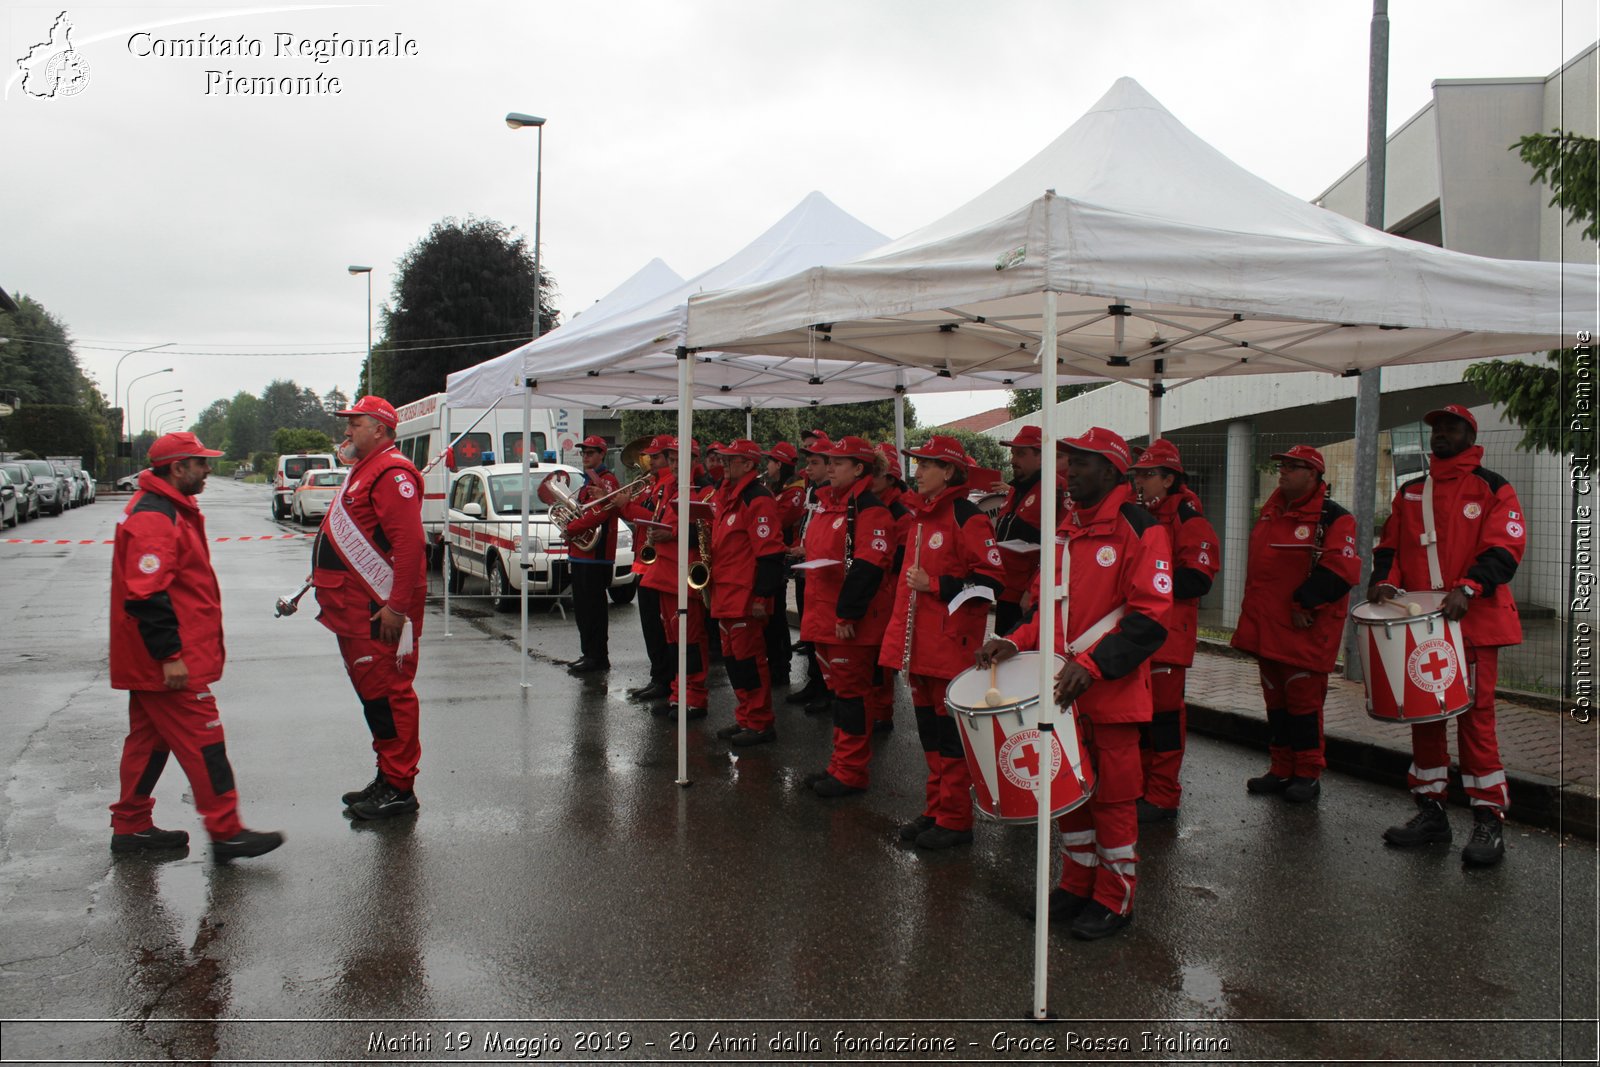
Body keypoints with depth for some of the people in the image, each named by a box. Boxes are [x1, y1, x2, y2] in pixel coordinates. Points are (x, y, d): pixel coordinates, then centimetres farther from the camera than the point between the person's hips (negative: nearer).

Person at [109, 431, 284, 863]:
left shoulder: (170, 510, 17)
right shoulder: (154, 519, -19)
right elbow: (146, 596, -25)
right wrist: (169, 656, -25)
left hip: (147, 663, 11)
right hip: (167, 663, -11)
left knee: (149, 739, 17)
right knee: (202, 742, -7)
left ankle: (131, 826, 26)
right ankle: (226, 833, -3)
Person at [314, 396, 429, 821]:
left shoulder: (391, 473, -15)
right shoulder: (363, 471, 21)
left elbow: (410, 544, -24)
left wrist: (397, 606, -26)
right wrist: (325, 580, 22)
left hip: (379, 611, -11)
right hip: (354, 610, 11)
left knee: (387, 693, -5)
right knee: (371, 691, 16)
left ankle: (399, 788, 2)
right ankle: (387, 779, 26)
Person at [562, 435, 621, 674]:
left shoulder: (607, 480, -11)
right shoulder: (588, 481, 21)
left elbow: (599, 513, -22)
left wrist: (570, 529, -14)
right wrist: (569, 521, 8)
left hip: (596, 555, -10)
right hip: (581, 554, 10)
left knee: (593, 607, -7)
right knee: (581, 607, 13)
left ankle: (598, 657, -2)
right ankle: (588, 654, 21)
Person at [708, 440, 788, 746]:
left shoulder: (757, 499, -15)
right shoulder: (726, 496, 15)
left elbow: (769, 552, -19)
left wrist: (761, 595, -20)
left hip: (746, 598, -10)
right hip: (725, 594, 10)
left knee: (748, 659, -4)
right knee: (732, 659, 14)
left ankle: (760, 725, 6)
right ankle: (745, 718, 24)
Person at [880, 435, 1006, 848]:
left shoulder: (967, 517, -13)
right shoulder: (919, 516, 14)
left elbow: (992, 579, -18)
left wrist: (934, 584, -21)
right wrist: (901, 636, 20)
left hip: (952, 644, -9)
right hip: (920, 644, 9)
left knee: (950, 735, -1)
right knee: (929, 731, 15)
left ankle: (955, 821, 9)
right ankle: (936, 810, 25)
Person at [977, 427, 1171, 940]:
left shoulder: (1140, 530, -12)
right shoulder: (1066, 528, 12)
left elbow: (1151, 619, -17)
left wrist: (1093, 664, -25)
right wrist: (1016, 641, 0)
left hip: (1113, 692, -7)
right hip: (1064, 687, 7)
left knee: (1113, 795, 4)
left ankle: (1114, 899, 18)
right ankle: (1077, 885, 30)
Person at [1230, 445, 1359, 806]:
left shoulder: (1333, 518, -10)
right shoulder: (1270, 512, 14)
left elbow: (1339, 571, -20)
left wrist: (1306, 605, -19)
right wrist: (1254, 612, 18)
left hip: (1305, 631, -8)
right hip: (1267, 629, 8)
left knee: (1303, 700, -1)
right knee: (1276, 700, 13)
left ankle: (1308, 775, 11)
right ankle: (1281, 769, 24)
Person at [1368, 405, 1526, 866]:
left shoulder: (1493, 490, 1)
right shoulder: (1410, 494, 16)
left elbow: (1505, 549, -10)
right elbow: (1390, 546, 17)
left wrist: (1467, 589, -25)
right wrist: (1385, 580, -4)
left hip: (1474, 622, -5)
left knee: (1475, 716, -6)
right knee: (1423, 715, 8)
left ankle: (1488, 821, 1)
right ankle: (1430, 810, 19)